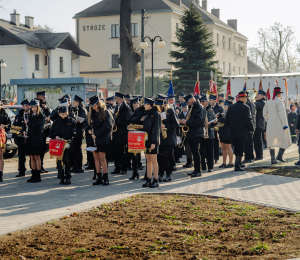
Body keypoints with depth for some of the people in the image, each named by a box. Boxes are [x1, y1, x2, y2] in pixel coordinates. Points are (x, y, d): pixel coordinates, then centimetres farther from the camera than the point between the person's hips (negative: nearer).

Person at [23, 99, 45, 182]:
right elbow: (25, 124, 21)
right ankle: (33, 175, 14)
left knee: (37, 157, -3)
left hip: (37, 139, -6)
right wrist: (24, 131, 1)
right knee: (32, 158, 8)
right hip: (30, 138, 6)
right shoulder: (30, 115, 14)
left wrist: (28, 123, -10)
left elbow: (37, 126, -18)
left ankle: (38, 176, 2)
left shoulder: (41, 116, -5)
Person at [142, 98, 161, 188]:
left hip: (153, 141, -8)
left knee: (153, 160, -5)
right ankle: (148, 180, 13)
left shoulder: (156, 114, -11)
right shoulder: (147, 114, 14)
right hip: (146, 140, 8)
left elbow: (156, 129, -15)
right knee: (148, 160, 9)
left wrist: (154, 142, -19)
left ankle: (155, 181, 0)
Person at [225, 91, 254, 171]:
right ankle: (237, 165, -3)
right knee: (240, 150, 0)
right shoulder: (245, 108, -12)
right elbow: (248, 120, -16)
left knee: (236, 149, 17)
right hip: (242, 132, -5)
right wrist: (251, 129, 0)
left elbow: (226, 121, 7)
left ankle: (238, 164, 24)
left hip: (233, 132, 6)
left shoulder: (231, 107, 5)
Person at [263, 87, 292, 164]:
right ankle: (279, 155, -8)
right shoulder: (279, 101, -10)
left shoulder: (268, 102, 10)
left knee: (271, 141, 7)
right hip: (279, 124, -6)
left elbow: (265, 113, 12)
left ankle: (273, 159, 4)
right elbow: (282, 113, -15)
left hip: (270, 124, 6)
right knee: (285, 140, 6)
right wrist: (285, 125, -14)